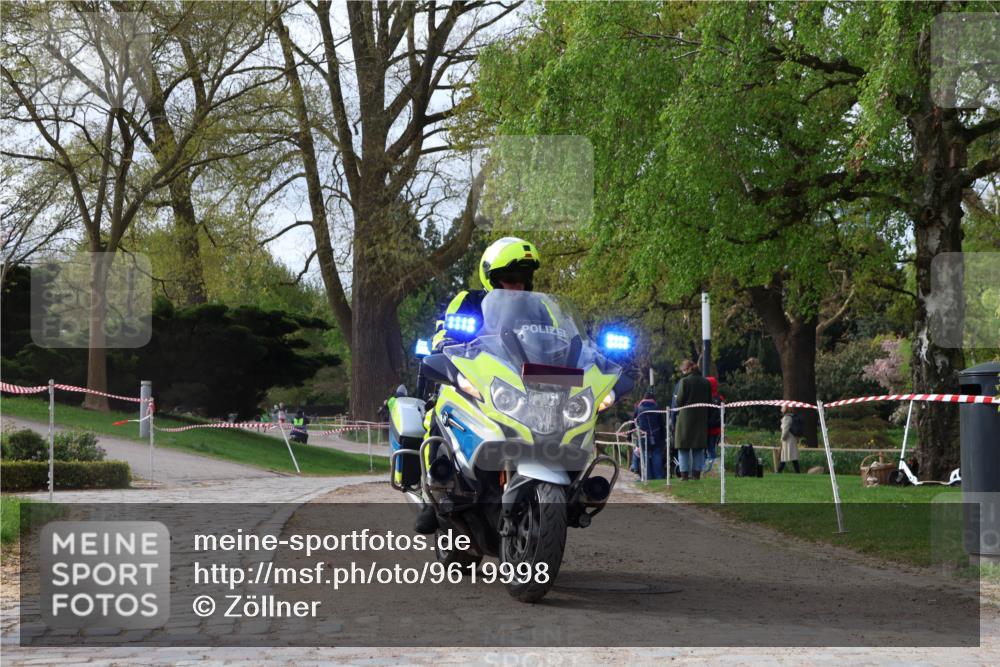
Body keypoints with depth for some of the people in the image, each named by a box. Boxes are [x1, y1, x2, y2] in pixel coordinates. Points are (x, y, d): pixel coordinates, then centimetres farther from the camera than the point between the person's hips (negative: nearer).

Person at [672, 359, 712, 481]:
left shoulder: (684, 381, -10)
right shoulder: (706, 382, 5)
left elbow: (679, 401, -10)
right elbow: (709, 401, 8)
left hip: (685, 417, -4)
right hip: (702, 419, 4)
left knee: (683, 448, 3)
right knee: (699, 448, 10)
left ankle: (684, 473, -1)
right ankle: (696, 473, 9)